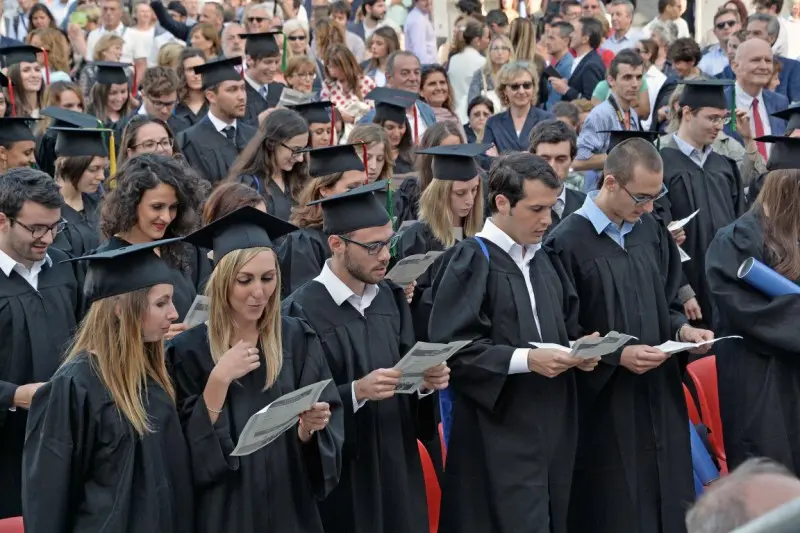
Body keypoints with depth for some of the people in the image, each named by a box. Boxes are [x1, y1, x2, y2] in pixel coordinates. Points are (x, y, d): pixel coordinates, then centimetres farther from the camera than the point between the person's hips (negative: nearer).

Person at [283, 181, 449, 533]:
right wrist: (356, 391, -26)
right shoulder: (302, 312, -13)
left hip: (398, 469, 6)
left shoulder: (391, 299, 6)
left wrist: (426, 382, -9)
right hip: (339, 481, -6)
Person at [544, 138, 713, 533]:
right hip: (603, 407, -6)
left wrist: (681, 329, -3)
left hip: (659, 399, 6)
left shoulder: (652, 231, 6)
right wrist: (618, 356, -21)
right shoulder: (567, 243, -14)